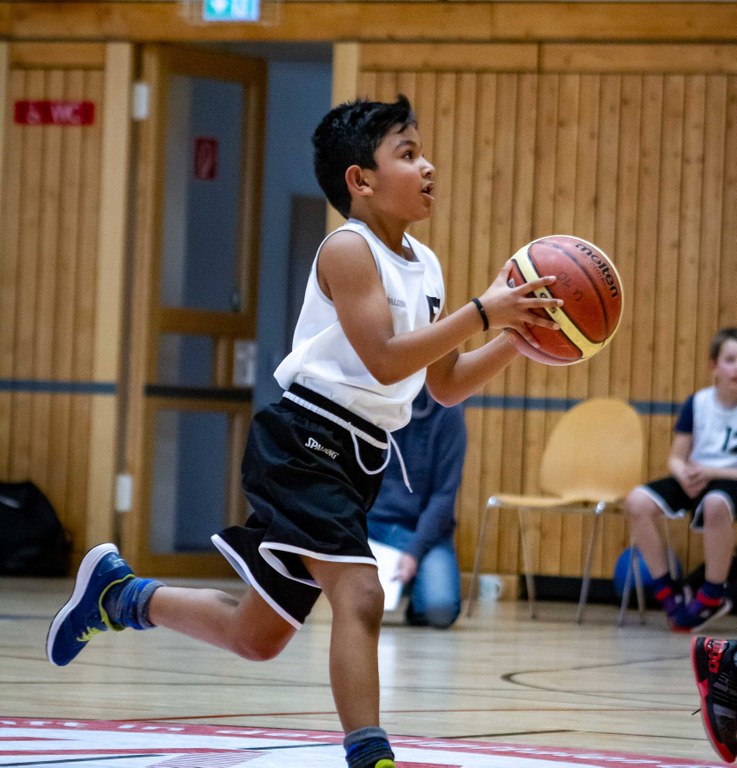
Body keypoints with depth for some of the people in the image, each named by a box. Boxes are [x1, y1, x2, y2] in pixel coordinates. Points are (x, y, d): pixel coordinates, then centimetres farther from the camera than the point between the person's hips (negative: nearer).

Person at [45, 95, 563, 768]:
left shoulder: (425, 266, 12)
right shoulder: (348, 249, -12)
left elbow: (446, 385, 15)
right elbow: (386, 361, -22)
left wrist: (515, 340, 1)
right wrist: (483, 312, -24)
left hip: (357, 460, 9)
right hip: (304, 443, -9)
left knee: (258, 636, 16)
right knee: (360, 593, -26)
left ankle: (117, 592, 35)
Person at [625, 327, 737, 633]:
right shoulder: (697, 403, 2)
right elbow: (676, 458, 4)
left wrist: (709, 472, -21)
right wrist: (684, 476, -20)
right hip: (693, 479, 4)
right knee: (638, 501, -23)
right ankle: (668, 592, -13)